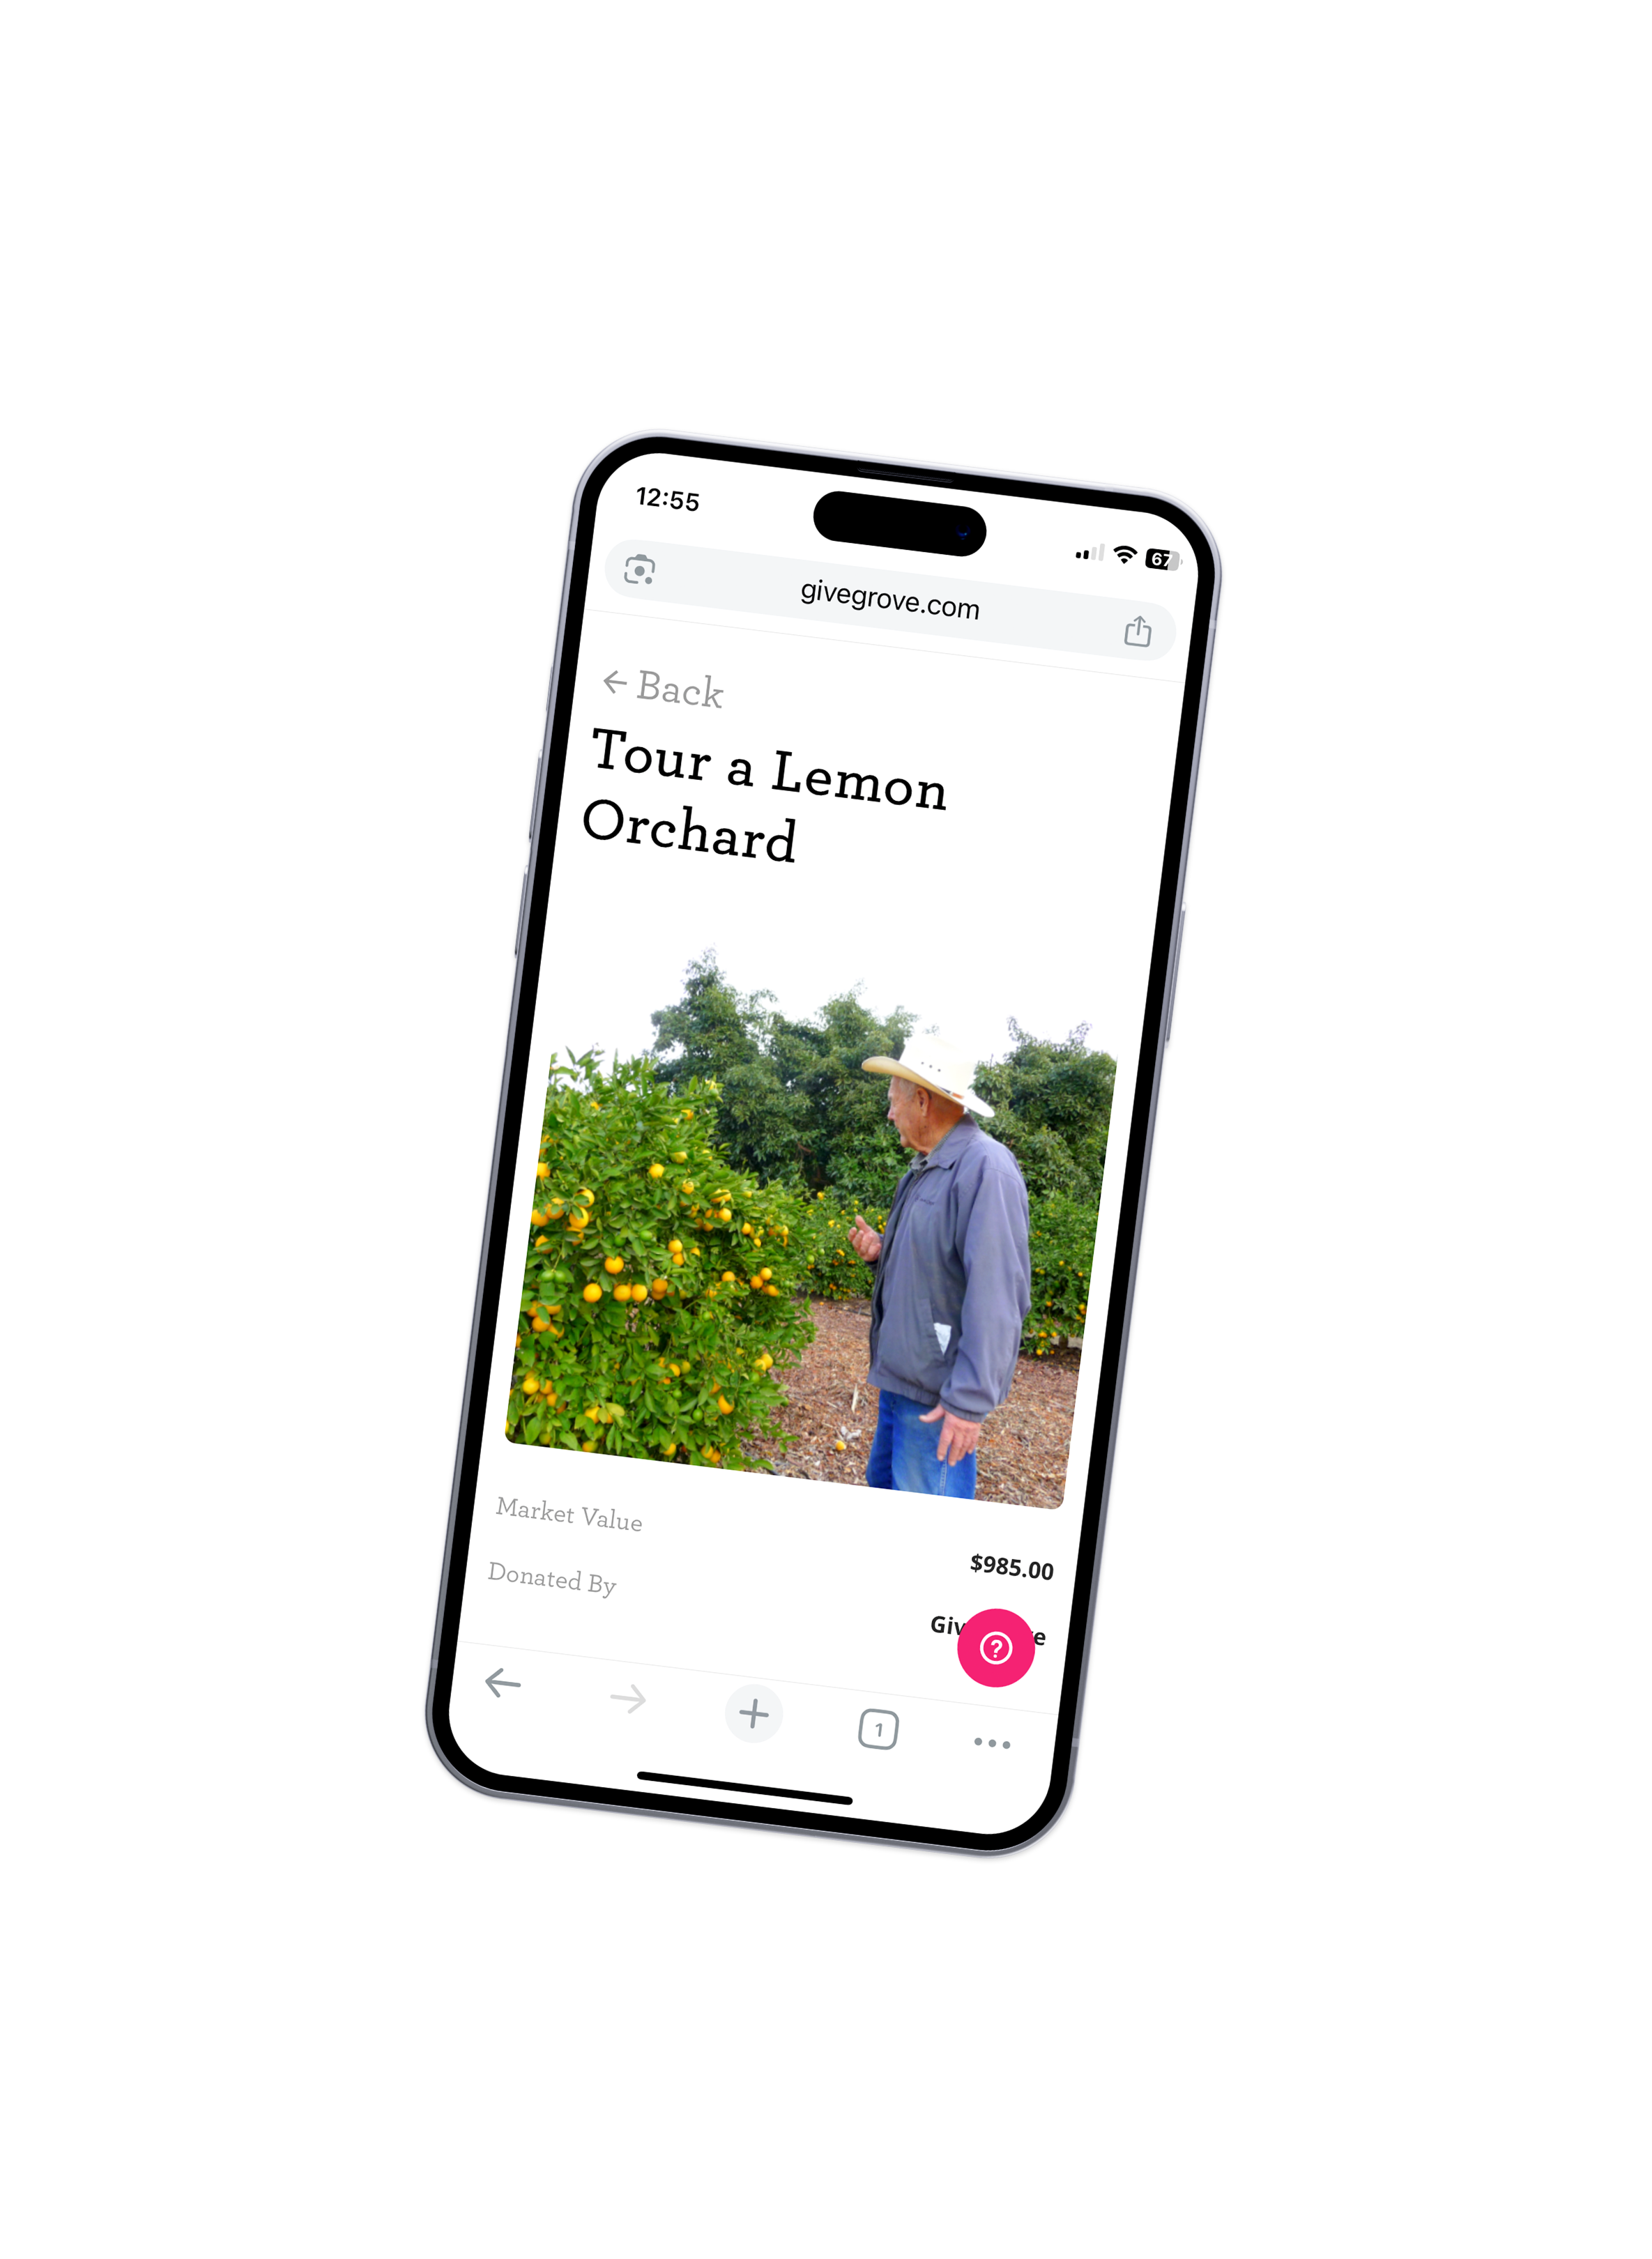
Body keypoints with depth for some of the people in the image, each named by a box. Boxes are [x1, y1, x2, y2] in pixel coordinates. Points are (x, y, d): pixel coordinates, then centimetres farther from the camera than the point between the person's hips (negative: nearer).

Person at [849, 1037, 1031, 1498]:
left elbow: (996, 1297, -25)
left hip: (939, 1391, -10)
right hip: (902, 1375, 10)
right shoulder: (926, 1169, 13)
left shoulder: (985, 1169, -19)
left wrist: (970, 1399, -27)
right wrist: (884, 1251, 5)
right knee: (883, 1486, 19)